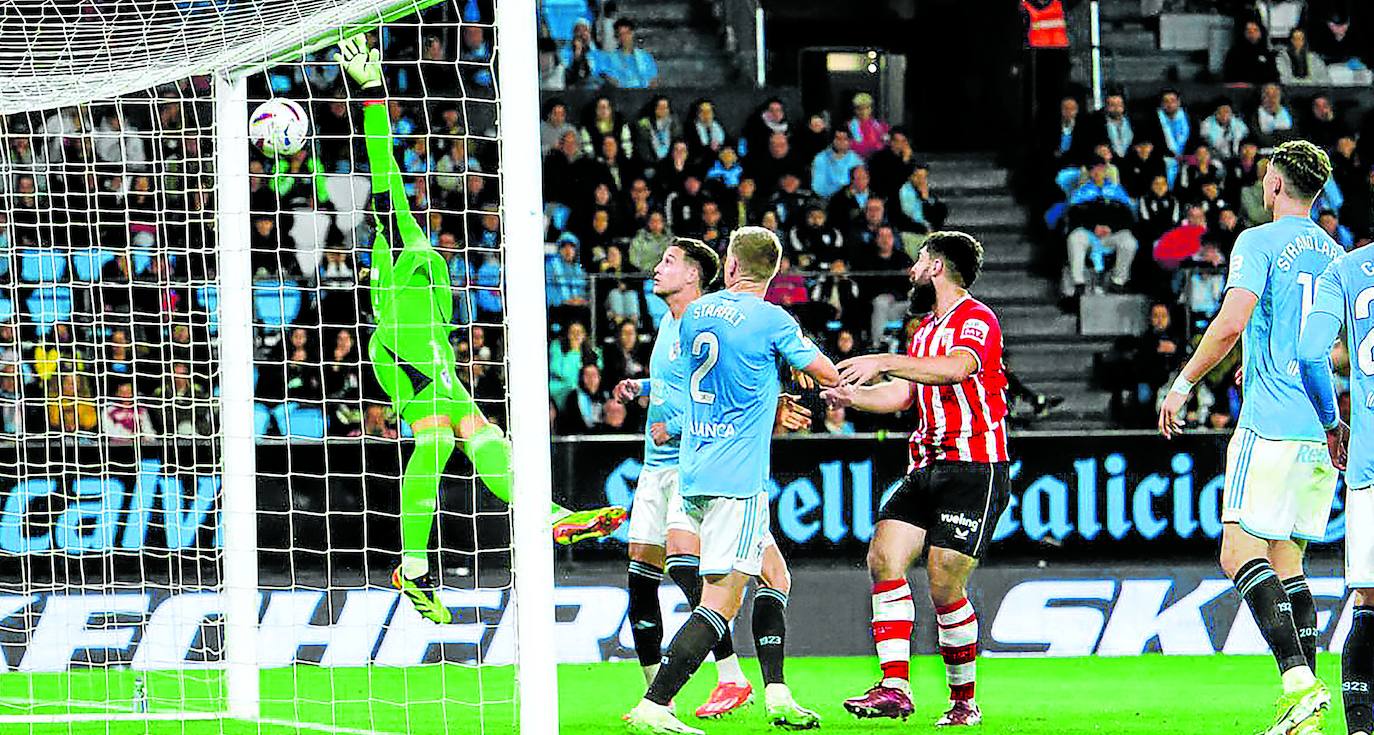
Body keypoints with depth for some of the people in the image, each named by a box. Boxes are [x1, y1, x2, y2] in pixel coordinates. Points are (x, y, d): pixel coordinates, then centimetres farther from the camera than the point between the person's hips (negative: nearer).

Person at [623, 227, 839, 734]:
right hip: (737, 479, -8)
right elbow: (829, 377, 3)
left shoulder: (695, 314, 11)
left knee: (772, 574, 20)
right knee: (721, 602, -9)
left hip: (694, 476, 8)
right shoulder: (770, 320, -9)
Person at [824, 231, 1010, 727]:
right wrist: (851, 396, 13)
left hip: (975, 470, -9)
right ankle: (895, 687, -12)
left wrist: (884, 363, -35)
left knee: (945, 587, -10)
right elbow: (904, 394, 29)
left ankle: (964, 699, 6)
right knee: (884, 558, -9)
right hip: (927, 468, 9)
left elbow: (957, 368, -29)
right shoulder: (926, 329, 21)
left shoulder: (976, 320, -9)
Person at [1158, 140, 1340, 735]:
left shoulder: (1259, 242, -5)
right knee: (1286, 562, 10)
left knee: (1240, 552, -10)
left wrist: (1183, 384, -6)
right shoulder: (1336, 256, 16)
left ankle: (1298, 681, -27)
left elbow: (1230, 324, -16)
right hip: (1323, 430, 7)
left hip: (1271, 425, -7)